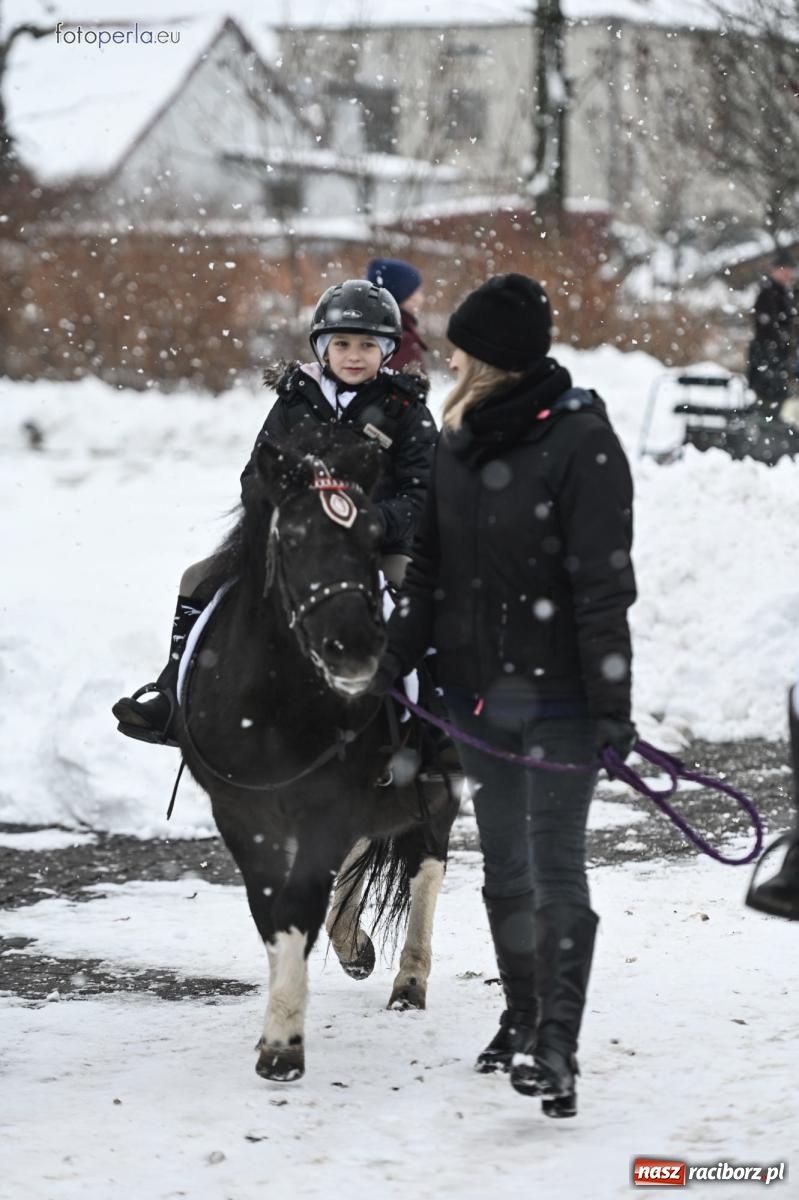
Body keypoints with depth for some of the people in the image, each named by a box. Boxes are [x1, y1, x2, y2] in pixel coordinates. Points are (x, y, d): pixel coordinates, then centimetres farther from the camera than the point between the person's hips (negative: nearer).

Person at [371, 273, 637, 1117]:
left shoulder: (580, 442, -15)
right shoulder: (457, 440, 6)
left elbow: (604, 586, -16)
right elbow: (429, 565, 15)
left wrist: (612, 704, -17)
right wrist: (397, 659, 10)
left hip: (557, 695, -7)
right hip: (478, 690, 7)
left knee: (554, 866, -9)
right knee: (503, 866, 15)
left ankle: (556, 1049, -12)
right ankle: (522, 1019, 28)